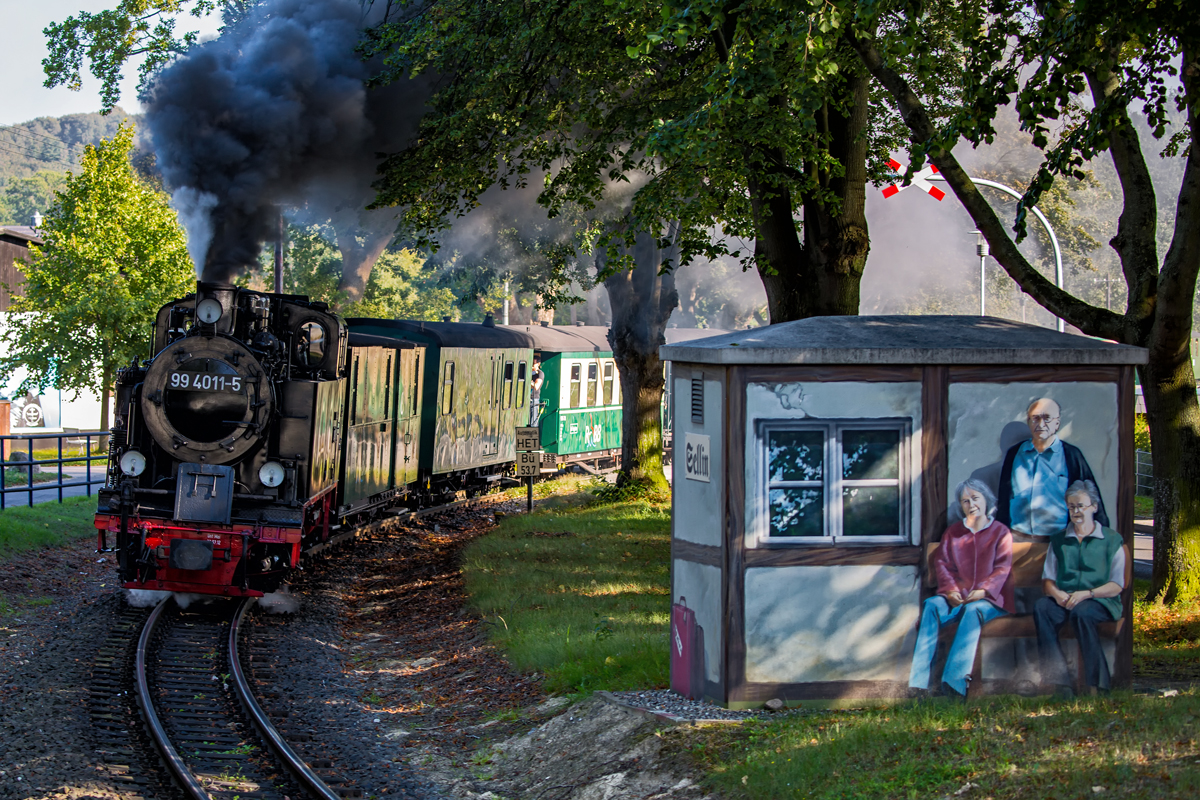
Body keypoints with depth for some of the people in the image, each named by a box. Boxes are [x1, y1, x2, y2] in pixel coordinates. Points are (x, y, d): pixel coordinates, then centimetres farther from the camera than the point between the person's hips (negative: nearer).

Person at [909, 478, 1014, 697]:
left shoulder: (1001, 532, 11)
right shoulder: (953, 532, 20)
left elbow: (1002, 568, -1)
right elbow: (941, 562, 10)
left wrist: (982, 591, -19)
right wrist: (950, 589, -10)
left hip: (988, 599, -3)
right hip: (956, 597, 3)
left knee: (973, 610, -38)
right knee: (932, 605, -30)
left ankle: (954, 679, -52)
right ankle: (919, 682, -42)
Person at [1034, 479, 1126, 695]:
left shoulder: (1112, 540, 10)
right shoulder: (1058, 540, 22)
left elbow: (1117, 586, 2)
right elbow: (1047, 580, 16)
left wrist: (1086, 593, -14)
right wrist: (1056, 593, -8)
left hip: (1100, 601, -3)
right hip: (1063, 600, 3)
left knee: (1081, 612, -39)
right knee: (1041, 607, -32)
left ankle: (1096, 684, -32)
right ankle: (1059, 682, -38)